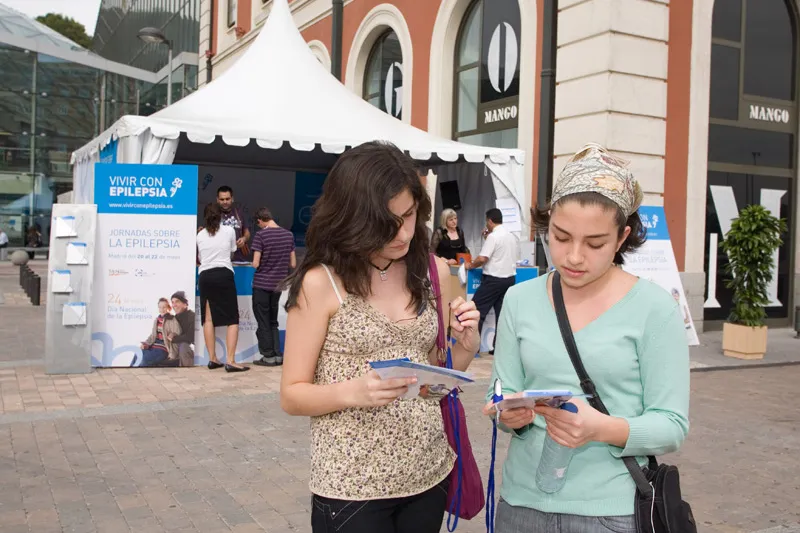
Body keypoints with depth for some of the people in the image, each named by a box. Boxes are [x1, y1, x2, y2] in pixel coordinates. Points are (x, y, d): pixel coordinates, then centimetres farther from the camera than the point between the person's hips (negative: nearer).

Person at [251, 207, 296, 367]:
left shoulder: (261, 235, -13)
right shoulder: (288, 235, 3)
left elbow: (256, 263, -15)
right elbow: (293, 264, 5)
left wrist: (255, 263, 8)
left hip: (262, 284, -5)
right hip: (278, 284, 5)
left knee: (263, 322, 5)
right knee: (273, 321, 17)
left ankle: (269, 356, 9)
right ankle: (278, 355, 15)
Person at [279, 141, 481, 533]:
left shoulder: (434, 272, 1)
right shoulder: (321, 282, -12)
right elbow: (292, 395, -8)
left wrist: (466, 344, -10)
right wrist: (353, 391, -26)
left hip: (430, 475, 5)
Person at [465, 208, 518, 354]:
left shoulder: (493, 236, -12)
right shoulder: (512, 236, 12)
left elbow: (483, 258, -19)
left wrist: (470, 265, -2)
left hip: (494, 279, -8)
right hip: (510, 278, 8)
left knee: (477, 310, 0)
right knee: (502, 313, 8)